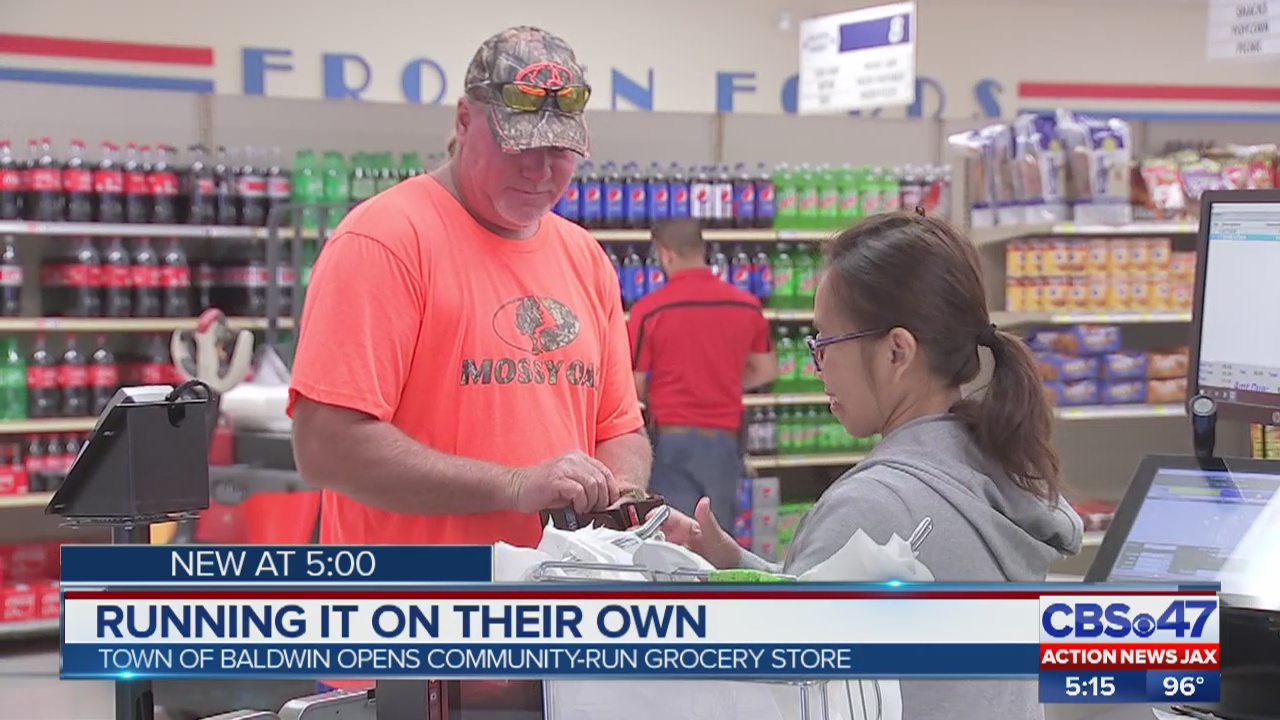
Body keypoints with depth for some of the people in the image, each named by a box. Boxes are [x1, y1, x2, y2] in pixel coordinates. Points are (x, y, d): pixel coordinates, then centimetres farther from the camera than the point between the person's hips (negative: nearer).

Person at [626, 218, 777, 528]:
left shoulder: (649, 309, -11)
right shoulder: (747, 305, 1)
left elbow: (634, 385, -8)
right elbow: (767, 370, 12)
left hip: (672, 436, -3)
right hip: (724, 437, 3)